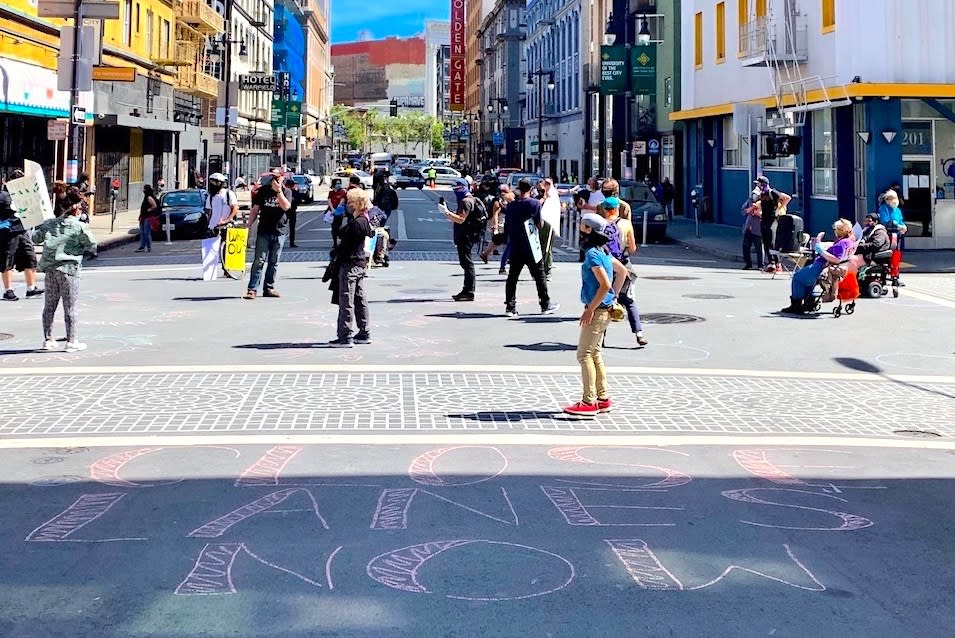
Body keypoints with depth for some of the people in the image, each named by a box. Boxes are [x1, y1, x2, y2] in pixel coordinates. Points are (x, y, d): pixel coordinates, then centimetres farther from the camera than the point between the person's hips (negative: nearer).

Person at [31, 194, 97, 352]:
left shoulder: (49, 223, 6)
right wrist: (81, 248, 11)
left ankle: (48, 339, 19)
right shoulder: (79, 226, -9)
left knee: (49, 305, 13)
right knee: (70, 307, 2)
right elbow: (92, 245, -8)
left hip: (50, 269, 5)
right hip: (68, 269, -5)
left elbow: (35, 238, 16)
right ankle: (71, 342, 5)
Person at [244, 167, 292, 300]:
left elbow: (286, 206, -15)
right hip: (264, 231, -1)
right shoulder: (263, 191, 6)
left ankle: (269, 288, 14)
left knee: (274, 262, 7)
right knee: (259, 260, -6)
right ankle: (252, 289, -9)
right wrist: (248, 224, 0)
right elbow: (255, 210, 8)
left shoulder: (286, 192, 3)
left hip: (279, 232, 1)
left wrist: (278, 190, -20)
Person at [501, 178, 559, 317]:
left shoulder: (511, 205, 6)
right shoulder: (535, 203, -7)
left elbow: (507, 226, 9)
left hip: (514, 247, 3)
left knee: (512, 276, 5)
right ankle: (546, 304, 13)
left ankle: (510, 306, 1)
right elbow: (539, 224, -6)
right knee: (539, 275, 7)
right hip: (530, 247, -3)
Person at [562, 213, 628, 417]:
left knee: (584, 354, -5)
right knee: (594, 353, 16)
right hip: (605, 309, 10)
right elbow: (622, 271, 21)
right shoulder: (602, 251, 10)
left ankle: (589, 402, -4)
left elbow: (605, 285, -25)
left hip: (597, 311, -10)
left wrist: (590, 309, -20)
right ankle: (603, 398, 20)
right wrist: (614, 296, 19)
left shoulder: (592, 255, -19)